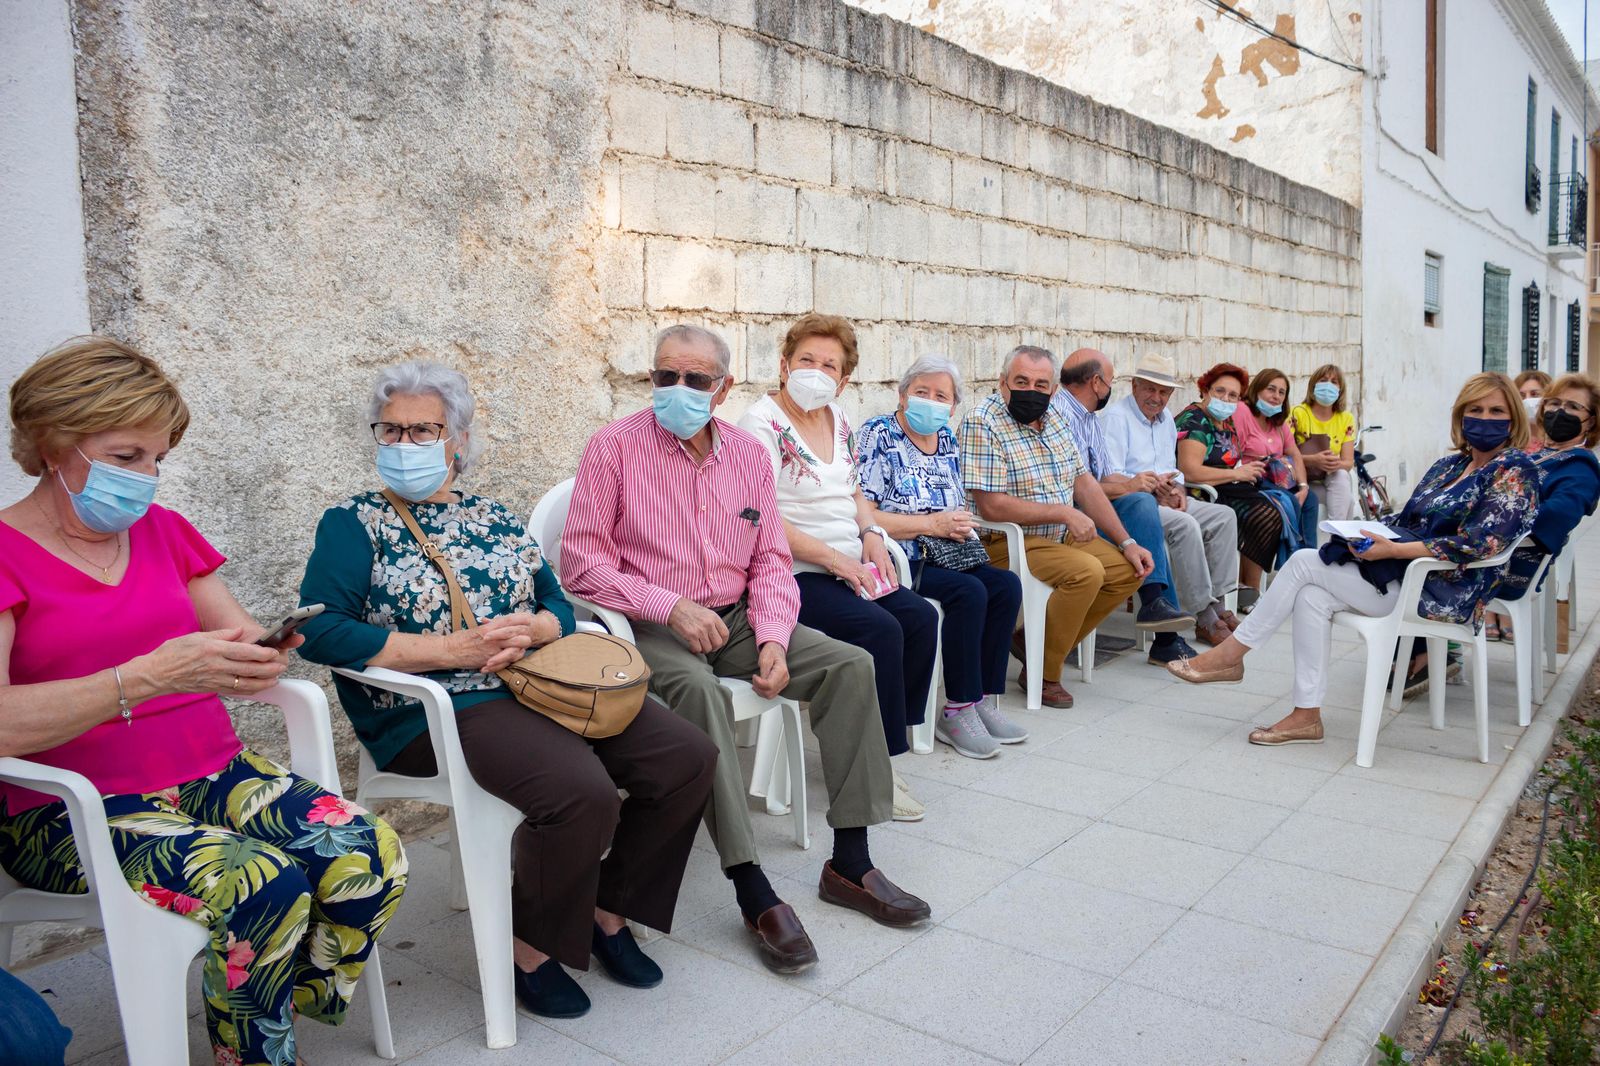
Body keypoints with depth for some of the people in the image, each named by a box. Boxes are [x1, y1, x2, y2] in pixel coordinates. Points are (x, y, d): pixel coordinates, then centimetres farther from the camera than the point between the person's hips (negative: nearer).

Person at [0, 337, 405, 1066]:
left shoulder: (163, 530, 13)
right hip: (74, 810, -5)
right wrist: (150, 676, -30)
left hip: (213, 774, 5)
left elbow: (246, 640, 13)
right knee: (264, 889, -30)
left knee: (373, 859, -19)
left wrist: (258, 658, -12)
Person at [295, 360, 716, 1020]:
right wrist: (453, 649, -16)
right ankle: (532, 949, -2)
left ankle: (609, 911, 11)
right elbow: (321, 632, -11)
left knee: (688, 757, -9)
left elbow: (560, 607, 16)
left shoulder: (497, 521, 18)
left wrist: (533, 628, -10)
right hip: (437, 710, -6)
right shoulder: (355, 524, 3)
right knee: (583, 793, -31)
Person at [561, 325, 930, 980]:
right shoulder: (614, 448, -5)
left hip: (735, 618, 5)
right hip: (649, 626, -5)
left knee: (850, 665, -13)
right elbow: (582, 563, -10)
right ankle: (752, 891, -29)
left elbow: (771, 562, 7)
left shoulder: (749, 454, 8)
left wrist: (773, 640, -11)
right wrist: (671, 607, -21)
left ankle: (849, 863, -7)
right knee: (698, 690, -37)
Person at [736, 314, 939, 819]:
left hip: (850, 567, 8)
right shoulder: (763, 423, -10)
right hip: (793, 575, -8)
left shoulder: (839, 420, 14)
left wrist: (871, 534, 4)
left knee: (920, 617, -9)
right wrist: (835, 558, -18)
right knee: (881, 629, -25)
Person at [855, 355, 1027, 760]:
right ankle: (958, 711, -17)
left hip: (946, 555, 7)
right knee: (969, 592, -27)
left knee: (1006, 585, -15)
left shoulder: (946, 439, 15)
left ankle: (985, 699, -8)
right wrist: (931, 524, -18)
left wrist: (960, 524, 0)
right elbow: (862, 514, -18)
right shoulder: (879, 435, -7)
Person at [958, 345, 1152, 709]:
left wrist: (1127, 543, 3)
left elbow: (1084, 483, 9)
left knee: (1129, 571, 0)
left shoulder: (1054, 419, 9)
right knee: (1086, 571, -27)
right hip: (1007, 542, -9)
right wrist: (1064, 512, -20)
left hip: (1061, 537, 9)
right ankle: (1043, 674, -8)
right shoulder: (982, 424, -16)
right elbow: (991, 506, -24)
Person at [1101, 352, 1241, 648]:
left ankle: (1217, 604, -7)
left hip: (1163, 499, 9)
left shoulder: (1165, 419, 19)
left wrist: (1177, 489, 2)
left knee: (1224, 515, -5)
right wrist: (1152, 486, -24)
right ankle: (1204, 618, -23)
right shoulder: (1115, 417, -9)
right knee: (1185, 525, -31)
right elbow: (1110, 478, -17)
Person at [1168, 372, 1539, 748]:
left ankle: (1231, 654, -7)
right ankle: (1307, 715, -14)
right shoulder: (1448, 466, 17)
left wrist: (1393, 550, -24)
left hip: (1447, 593, -7)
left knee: (1305, 561, -15)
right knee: (1312, 597, -17)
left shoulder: (1514, 470, -7)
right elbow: (1406, 522, 17)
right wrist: (1368, 535, -6)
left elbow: (1481, 543, -20)